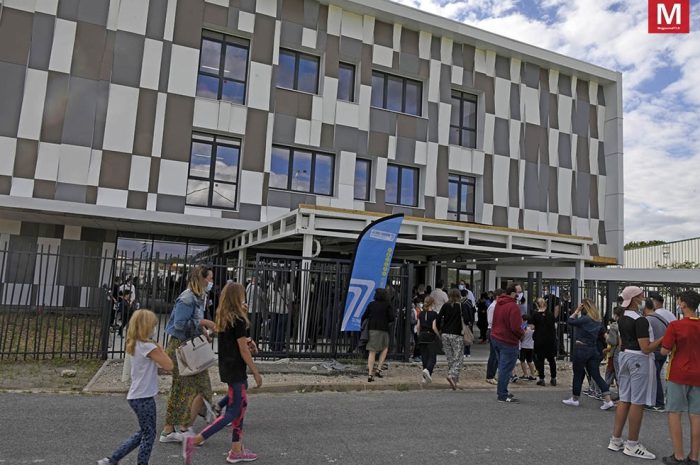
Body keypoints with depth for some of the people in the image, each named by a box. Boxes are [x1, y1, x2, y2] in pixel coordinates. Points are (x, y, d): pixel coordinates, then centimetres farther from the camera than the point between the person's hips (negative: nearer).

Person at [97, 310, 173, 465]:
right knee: (149, 434, 6)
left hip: (137, 396, 9)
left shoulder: (135, 344, 7)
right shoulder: (149, 346, -20)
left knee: (143, 433, 21)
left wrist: (157, 349, 1)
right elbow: (168, 366, -17)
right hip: (144, 397, -9)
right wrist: (161, 349, -5)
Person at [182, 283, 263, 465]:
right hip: (236, 370, -9)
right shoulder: (238, 320, -18)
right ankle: (193, 441, -5)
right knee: (233, 412, -1)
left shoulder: (223, 318, 7)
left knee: (242, 406, 17)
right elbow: (244, 350, -17)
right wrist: (256, 373, -10)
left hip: (226, 367, 9)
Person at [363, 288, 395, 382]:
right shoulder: (387, 305, 0)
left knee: (372, 352, 4)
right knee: (385, 348, 19)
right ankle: (378, 369, 9)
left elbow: (364, 316, 7)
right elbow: (391, 318, -5)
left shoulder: (371, 304, 7)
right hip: (383, 329, -2)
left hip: (371, 329, 2)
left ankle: (370, 374, 1)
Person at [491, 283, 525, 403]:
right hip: (508, 341, -9)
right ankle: (503, 396, 5)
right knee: (506, 369, -1)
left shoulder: (498, 303, 9)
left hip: (496, 338, 9)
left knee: (502, 367, 18)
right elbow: (516, 327, -24)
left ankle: (502, 392, 26)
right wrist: (522, 333, -5)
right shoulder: (513, 306, -20)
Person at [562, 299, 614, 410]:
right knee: (596, 375, 7)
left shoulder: (584, 319, -16)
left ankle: (574, 399, 18)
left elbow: (569, 321, -13)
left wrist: (576, 311, -9)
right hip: (593, 350, 7)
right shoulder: (598, 320, 9)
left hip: (581, 349, -7)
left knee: (578, 374, 6)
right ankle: (608, 400, -1)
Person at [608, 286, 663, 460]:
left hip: (625, 356, 9)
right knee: (637, 402, -1)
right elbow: (646, 349, -19)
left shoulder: (622, 319, 11)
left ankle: (616, 440, 17)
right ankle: (632, 445, 7)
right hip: (639, 359, -9)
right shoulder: (641, 320, -17)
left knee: (624, 399, 12)